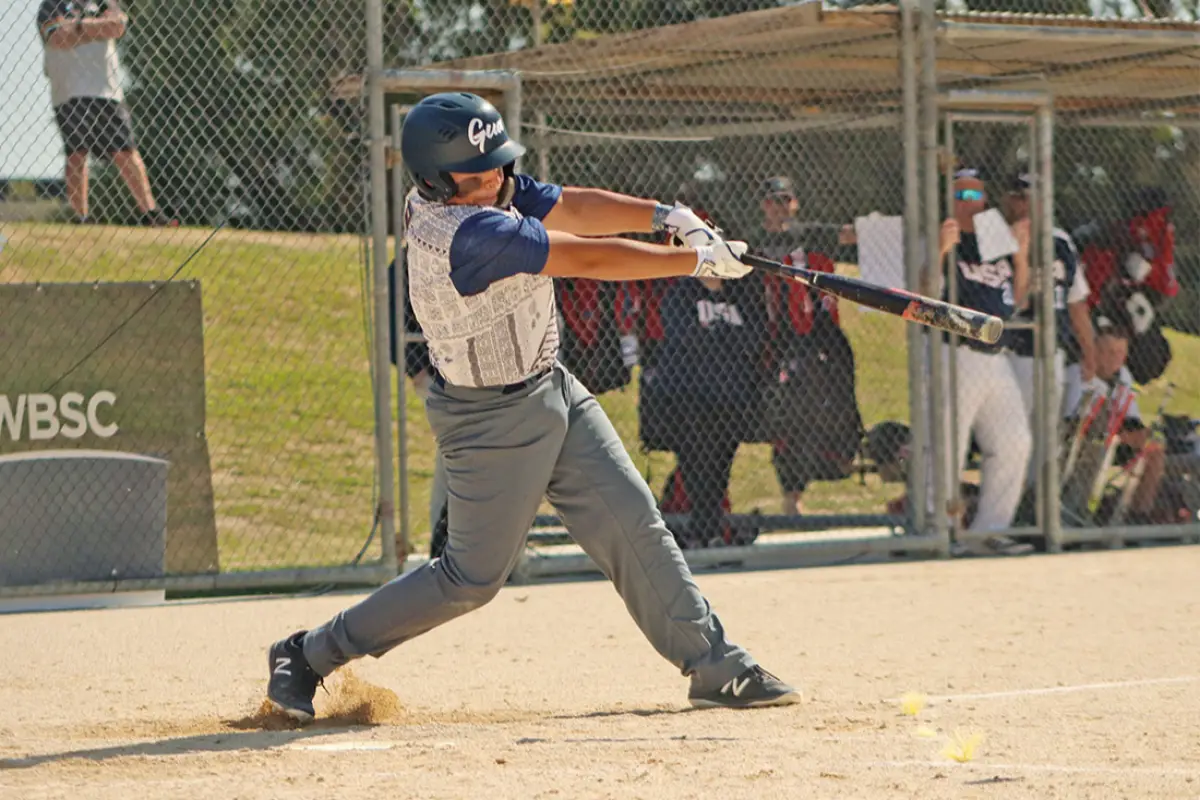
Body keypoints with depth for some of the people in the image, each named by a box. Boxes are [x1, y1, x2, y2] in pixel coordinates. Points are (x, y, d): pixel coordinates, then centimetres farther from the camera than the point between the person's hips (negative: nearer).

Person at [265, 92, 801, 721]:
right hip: (492, 420, -9)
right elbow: (587, 260, -28)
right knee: (473, 575, 0)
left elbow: (572, 209, -5)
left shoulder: (494, 192, -3)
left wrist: (664, 216, -22)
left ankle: (716, 667, 10)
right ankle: (309, 655, 12)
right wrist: (698, 260, -21)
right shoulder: (465, 233, -30)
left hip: (552, 390, 9)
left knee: (633, 525, 5)